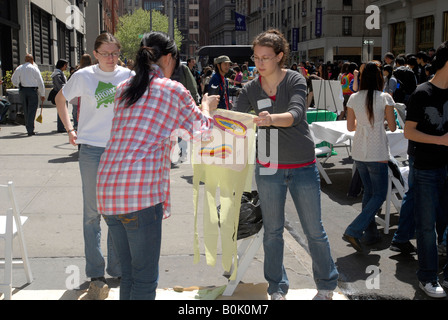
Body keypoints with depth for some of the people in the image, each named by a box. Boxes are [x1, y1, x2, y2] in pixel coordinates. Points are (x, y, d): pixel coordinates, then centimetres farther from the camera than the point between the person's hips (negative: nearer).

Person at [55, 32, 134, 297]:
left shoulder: (128, 76, 1)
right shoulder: (84, 76, -3)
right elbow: (60, 99, 12)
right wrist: (70, 130, 3)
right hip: (92, 149, -2)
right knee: (93, 212, 4)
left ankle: (118, 268, 23)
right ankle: (95, 272, 14)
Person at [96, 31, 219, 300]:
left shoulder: (124, 89, 16)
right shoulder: (173, 90, -1)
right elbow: (202, 129, 11)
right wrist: (206, 106, 32)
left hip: (107, 189, 7)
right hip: (141, 191, -7)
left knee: (128, 273, 19)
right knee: (145, 279, 3)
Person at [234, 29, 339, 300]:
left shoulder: (295, 80, -9)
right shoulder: (251, 89, 1)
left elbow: (295, 114, -26)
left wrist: (272, 119, -46)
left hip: (303, 166, -2)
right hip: (269, 168, 3)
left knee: (314, 230, 7)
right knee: (272, 231, 9)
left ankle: (327, 286, 26)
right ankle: (277, 289, 25)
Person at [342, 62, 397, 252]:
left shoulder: (353, 98, 1)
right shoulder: (385, 98, -10)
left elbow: (350, 127, 7)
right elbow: (392, 127, -3)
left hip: (359, 153, 5)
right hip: (377, 154, -5)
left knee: (368, 192, 19)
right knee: (379, 195, 4)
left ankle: (371, 234, 25)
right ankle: (353, 232, -8)